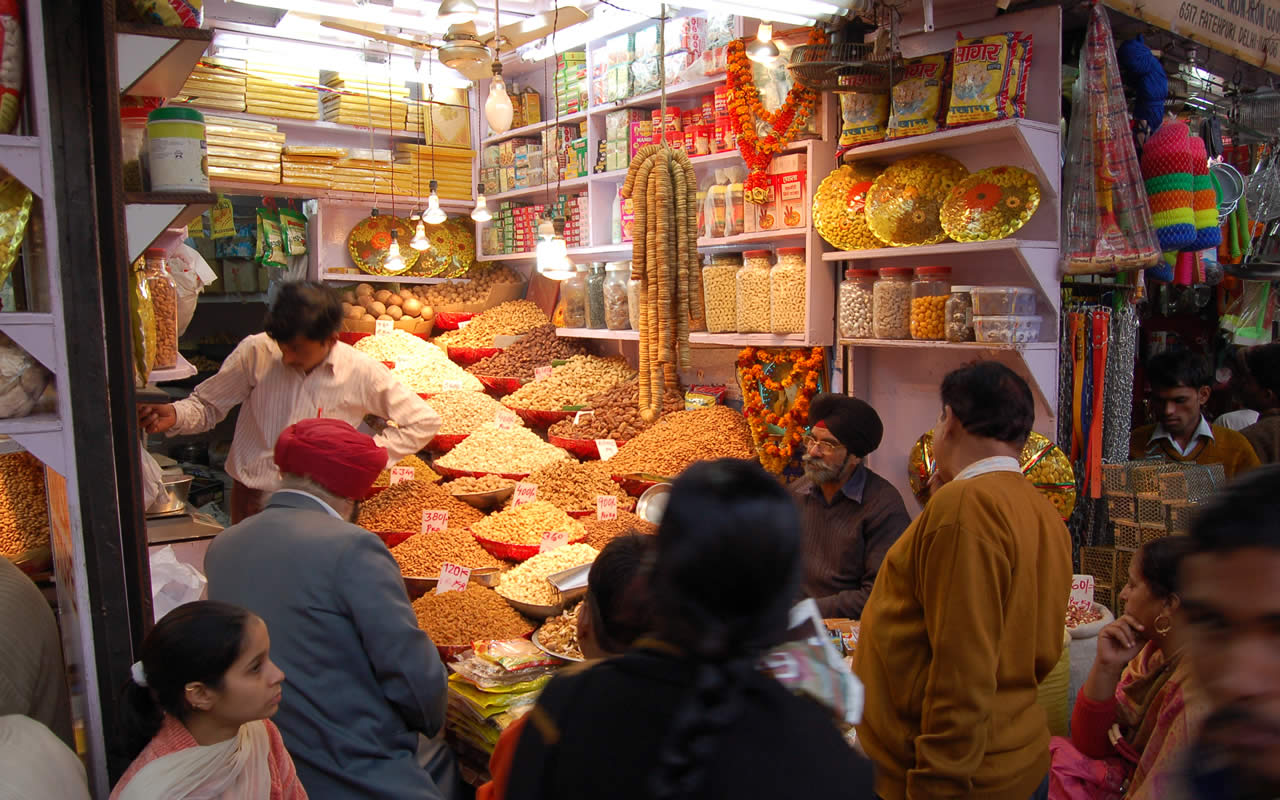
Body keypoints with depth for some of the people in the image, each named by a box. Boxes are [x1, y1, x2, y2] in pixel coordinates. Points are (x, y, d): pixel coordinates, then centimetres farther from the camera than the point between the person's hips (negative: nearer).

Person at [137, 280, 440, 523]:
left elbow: (424, 422, -2)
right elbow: (207, 406, 6)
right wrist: (175, 415, -16)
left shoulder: (361, 373, -9)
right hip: (251, 500, 1)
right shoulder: (256, 352, -6)